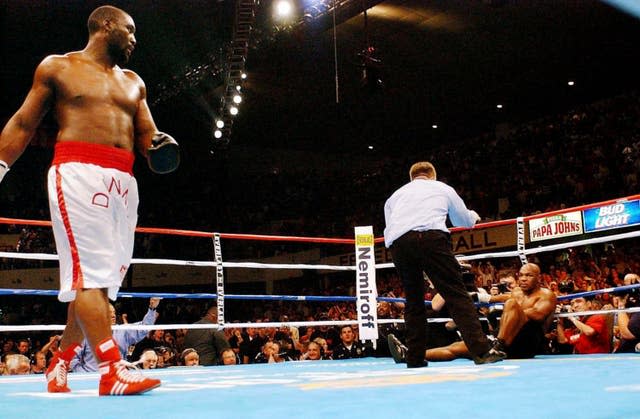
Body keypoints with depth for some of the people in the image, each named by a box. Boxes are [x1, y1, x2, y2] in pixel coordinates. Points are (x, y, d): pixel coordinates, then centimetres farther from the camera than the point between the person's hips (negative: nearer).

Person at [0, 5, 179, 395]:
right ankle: (113, 370, -20)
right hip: (78, 173, -6)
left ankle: (59, 365, 18)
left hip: (123, 182, 6)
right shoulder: (57, 67, 10)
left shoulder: (133, 82, 23)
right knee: (90, 272, -15)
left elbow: (146, 134, 23)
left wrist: (160, 145, -1)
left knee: (102, 277, 4)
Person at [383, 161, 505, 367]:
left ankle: (415, 358, 14)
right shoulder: (443, 188, 30)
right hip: (431, 236, -3)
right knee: (456, 294, -3)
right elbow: (465, 221, 41)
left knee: (413, 301, 15)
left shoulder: (395, 196, 34)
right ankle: (481, 350, -13)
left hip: (397, 244, 3)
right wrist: (474, 216, 64)